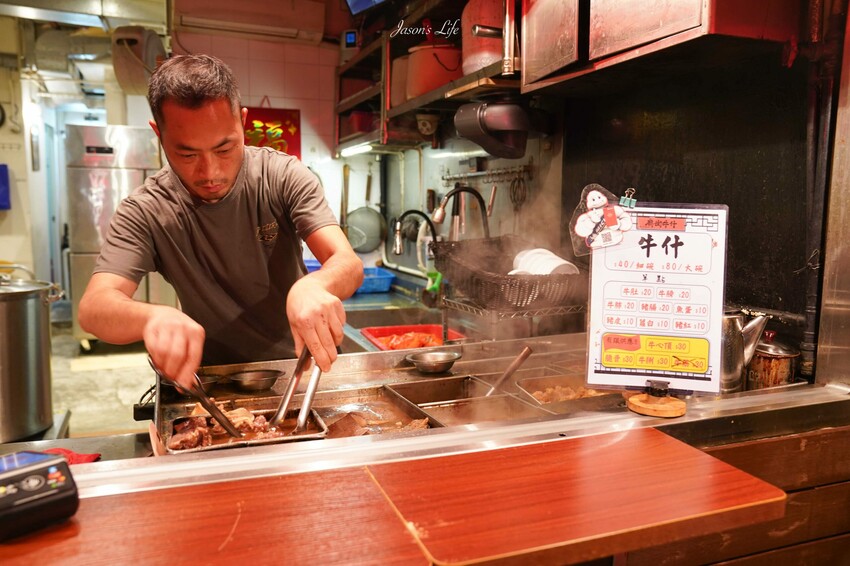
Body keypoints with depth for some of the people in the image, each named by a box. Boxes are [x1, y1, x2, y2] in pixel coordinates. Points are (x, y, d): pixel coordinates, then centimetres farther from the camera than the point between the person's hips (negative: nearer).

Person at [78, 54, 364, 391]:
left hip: (297, 364, 0)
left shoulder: (285, 177, -11)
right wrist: (155, 317, -44)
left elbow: (349, 264, -19)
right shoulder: (144, 212, -11)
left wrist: (314, 285, -43)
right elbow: (93, 307, -21)